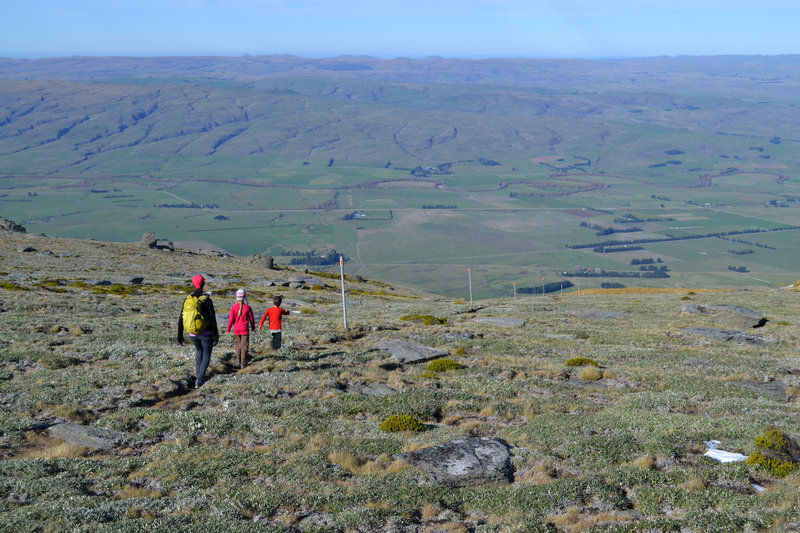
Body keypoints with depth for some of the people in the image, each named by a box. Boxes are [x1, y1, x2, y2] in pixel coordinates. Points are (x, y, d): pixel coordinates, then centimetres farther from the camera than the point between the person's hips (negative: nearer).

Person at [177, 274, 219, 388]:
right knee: (206, 355, 11)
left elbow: (181, 319, -1)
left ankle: (198, 374, 29)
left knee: (199, 351, 31)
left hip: (192, 334, 4)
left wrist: (180, 335, 8)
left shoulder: (187, 300, -3)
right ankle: (199, 379, -4)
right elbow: (213, 319, -15)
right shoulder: (207, 300, -15)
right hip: (206, 334, -4)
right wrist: (216, 335, -7)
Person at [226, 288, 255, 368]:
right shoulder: (247, 307, -11)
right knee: (244, 346, 3)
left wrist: (228, 329, 10)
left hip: (236, 329, 2)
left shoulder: (233, 307, -9)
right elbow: (251, 318, -1)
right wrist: (253, 327, 18)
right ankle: (243, 363, 1)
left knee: (238, 345, 17)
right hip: (245, 329, -2)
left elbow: (231, 319, -4)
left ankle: (239, 362, 21)